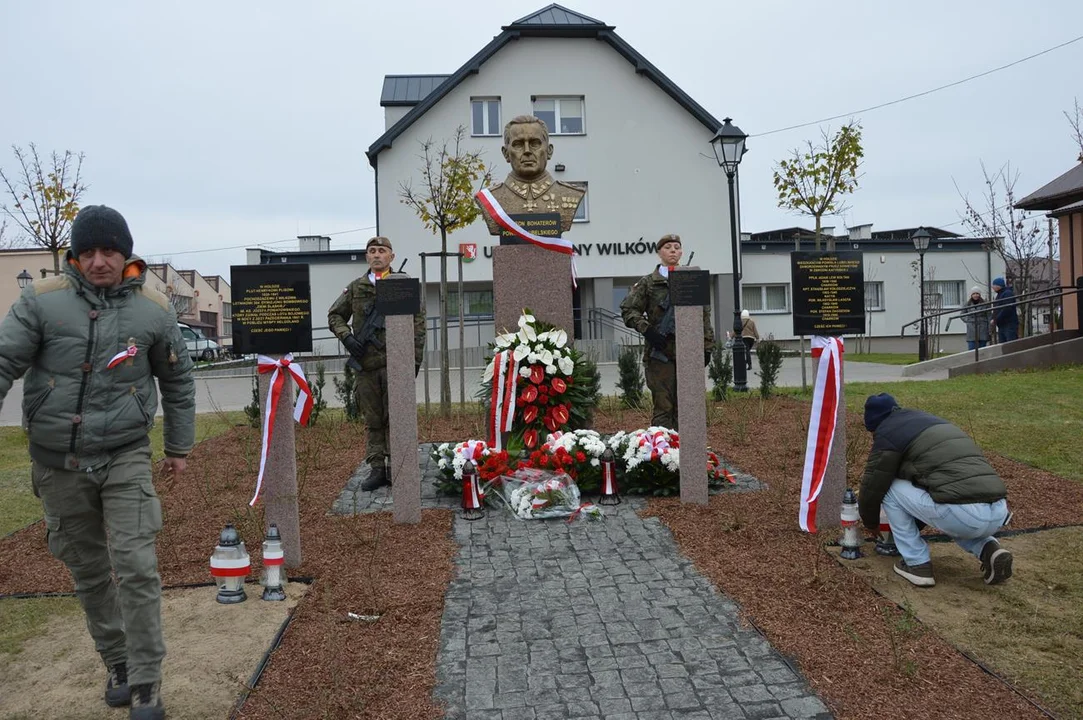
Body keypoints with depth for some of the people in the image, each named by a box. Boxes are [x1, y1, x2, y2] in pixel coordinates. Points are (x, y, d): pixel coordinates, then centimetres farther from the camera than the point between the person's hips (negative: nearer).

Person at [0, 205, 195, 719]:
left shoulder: (154, 309, -1)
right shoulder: (41, 300, -4)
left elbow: (177, 381, 9)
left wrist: (179, 447, 12)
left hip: (125, 458, -1)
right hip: (57, 463, 1)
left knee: (136, 569, -8)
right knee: (88, 572, 14)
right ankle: (117, 662, 34)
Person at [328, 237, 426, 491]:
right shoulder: (356, 288, 13)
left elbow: (418, 323, 0)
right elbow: (335, 315, 19)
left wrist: (415, 358, -6)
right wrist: (346, 336, -1)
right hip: (366, 364, 3)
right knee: (373, 420, 8)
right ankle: (377, 468, 15)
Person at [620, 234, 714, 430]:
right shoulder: (648, 283, 5)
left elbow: (705, 316, 12)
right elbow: (628, 310, 2)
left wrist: (707, 346, 6)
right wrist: (646, 330, -11)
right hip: (660, 352, -3)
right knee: (663, 407, -3)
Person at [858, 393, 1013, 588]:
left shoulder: (888, 433, 6)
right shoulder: (931, 420, 30)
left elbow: (872, 487, 11)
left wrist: (871, 523, 32)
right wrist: (908, 529, 49)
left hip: (962, 515, -8)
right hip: (999, 513, 8)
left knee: (890, 489, 12)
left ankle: (917, 564, 13)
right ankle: (989, 550, 14)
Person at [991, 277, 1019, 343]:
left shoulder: (1008, 293, -11)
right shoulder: (999, 295, 21)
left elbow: (1007, 309, -21)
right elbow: (996, 310, 24)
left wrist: (996, 319, -17)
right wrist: (993, 318, 7)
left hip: (1009, 325, -10)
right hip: (1001, 325, 10)